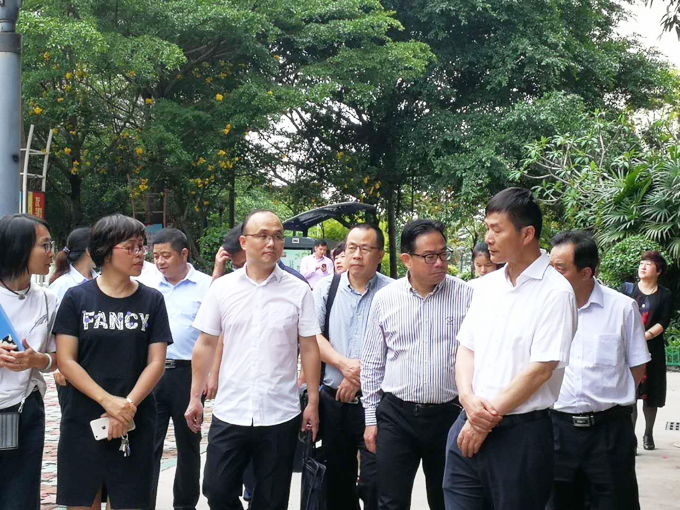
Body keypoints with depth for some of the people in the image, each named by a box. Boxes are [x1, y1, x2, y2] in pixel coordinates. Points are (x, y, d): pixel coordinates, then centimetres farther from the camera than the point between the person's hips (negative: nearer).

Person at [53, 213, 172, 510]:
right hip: (82, 422, -1)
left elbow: (156, 363, 0)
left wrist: (128, 406, -14)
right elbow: (65, 361, -5)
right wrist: (109, 402, -16)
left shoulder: (152, 300, 5)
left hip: (135, 425, 1)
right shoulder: (77, 298, 0)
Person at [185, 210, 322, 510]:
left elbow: (309, 348, 1)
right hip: (229, 412, 1)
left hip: (280, 415, -1)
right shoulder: (222, 288, 1)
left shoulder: (299, 291, -2)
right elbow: (205, 345, 6)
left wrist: (313, 403, -1)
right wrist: (195, 398, 5)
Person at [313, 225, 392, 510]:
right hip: (333, 400, 3)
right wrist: (344, 363, -15)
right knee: (337, 479, 14)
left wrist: (360, 375, -14)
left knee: (375, 483, -4)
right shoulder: (326, 288, 5)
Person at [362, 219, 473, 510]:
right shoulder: (385, 299, 2)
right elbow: (372, 363, 8)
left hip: (449, 415, -1)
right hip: (395, 415, 1)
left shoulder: (467, 296, -3)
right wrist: (371, 419, 7)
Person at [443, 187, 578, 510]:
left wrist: (487, 419, -12)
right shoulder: (486, 286, 10)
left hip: (521, 433, -6)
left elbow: (541, 369, -15)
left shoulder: (555, 292, -11)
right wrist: (469, 399, -8)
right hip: (469, 426, 6)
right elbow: (466, 348, 11)